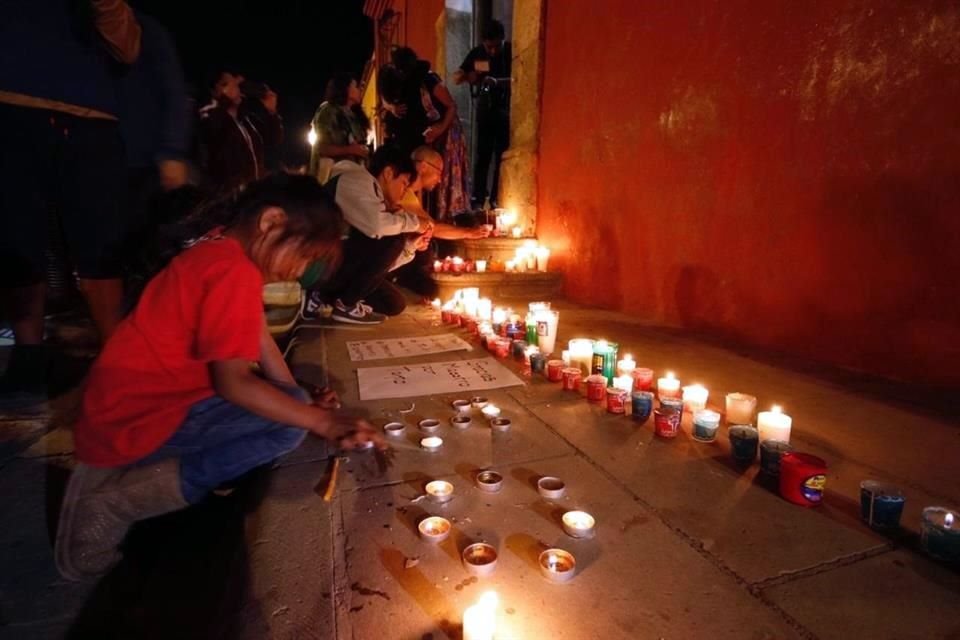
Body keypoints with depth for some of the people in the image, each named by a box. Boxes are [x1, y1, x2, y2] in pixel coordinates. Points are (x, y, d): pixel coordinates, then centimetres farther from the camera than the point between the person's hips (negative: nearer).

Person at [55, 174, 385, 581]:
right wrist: (323, 423, -24)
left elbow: (258, 337, 7)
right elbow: (233, 382, -26)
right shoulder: (234, 271, -23)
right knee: (290, 424, -19)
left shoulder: (222, 249, 8)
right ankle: (120, 498, -9)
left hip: (141, 400, 10)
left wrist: (302, 402, -1)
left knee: (287, 404, 10)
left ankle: (134, 468, 8)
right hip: (134, 420, -10)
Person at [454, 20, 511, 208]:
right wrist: (466, 76, -22)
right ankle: (478, 197, 10)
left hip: (506, 110, -2)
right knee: (482, 155, 2)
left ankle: (496, 199, 6)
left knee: (502, 156, -1)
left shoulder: (511, 52, -8)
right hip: (485, 109, 2)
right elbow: (456, 78, 1)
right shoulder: (477, 53, 0)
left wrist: (497, 82, -36)